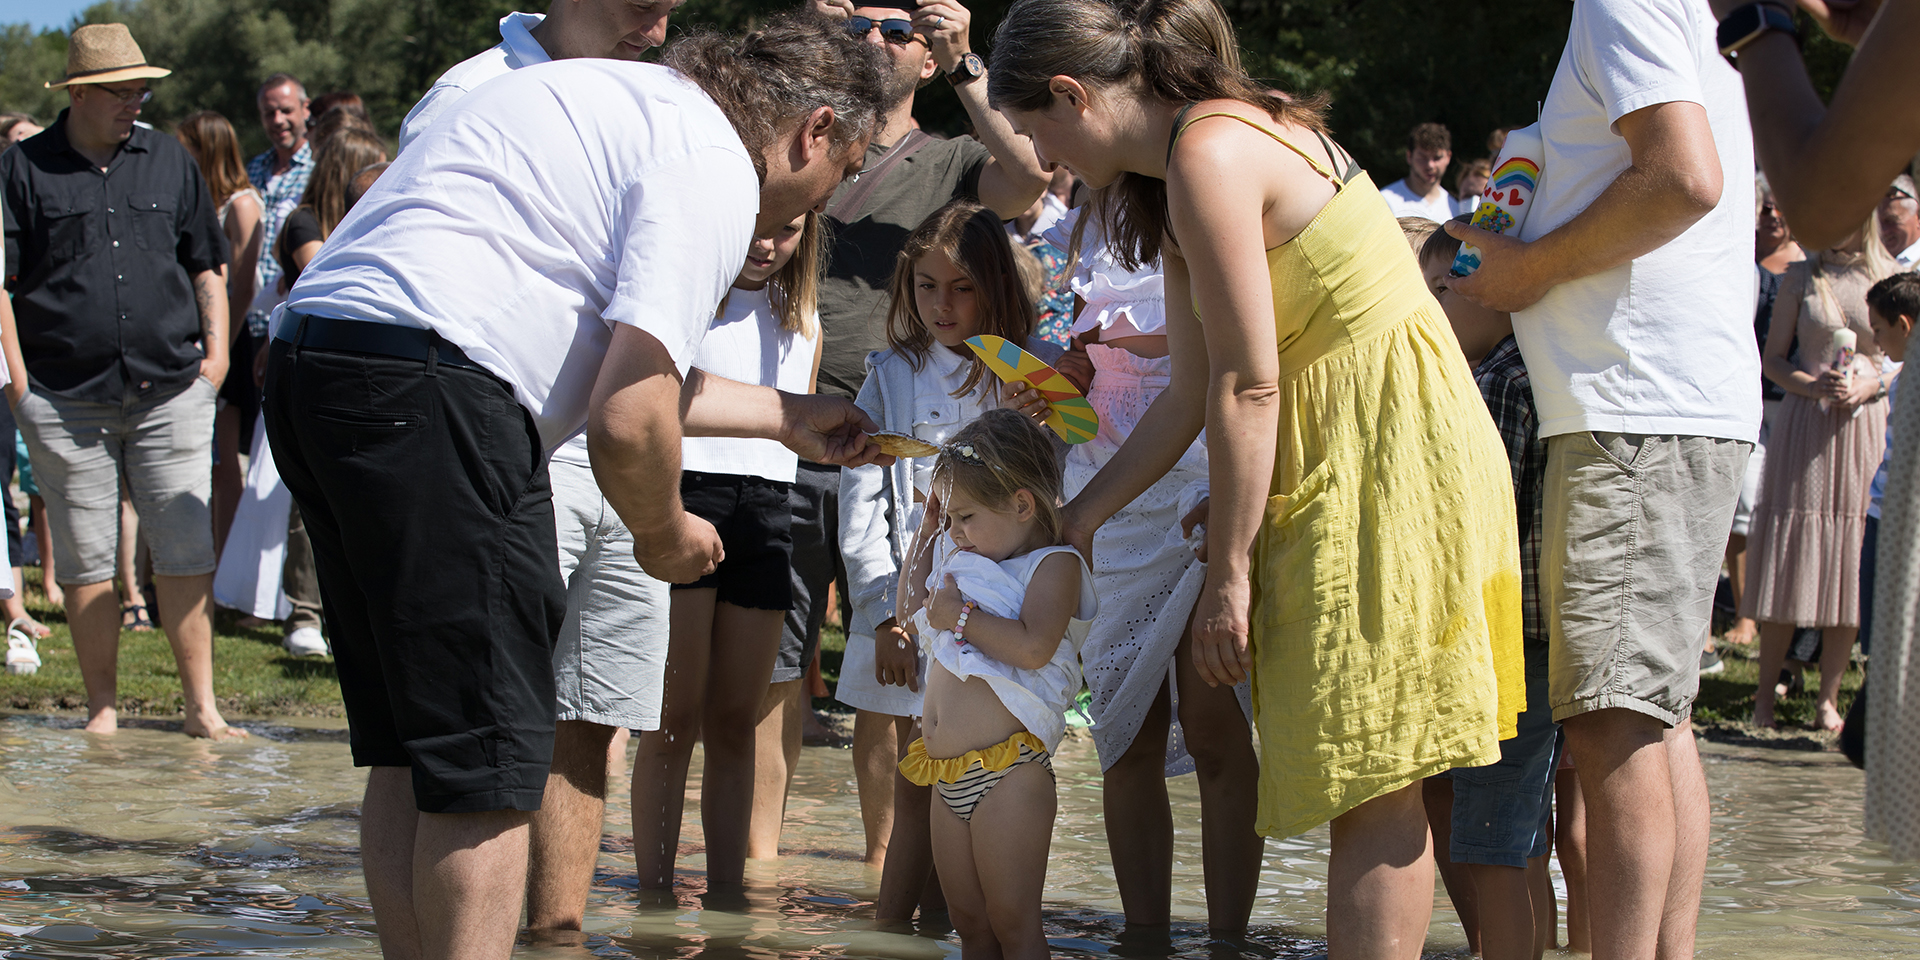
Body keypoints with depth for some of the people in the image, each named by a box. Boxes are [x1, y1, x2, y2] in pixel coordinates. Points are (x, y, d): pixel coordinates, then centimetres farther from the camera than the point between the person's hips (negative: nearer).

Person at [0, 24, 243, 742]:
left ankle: (202, 706, 3)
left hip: (171, 391, 2)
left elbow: (207, 264, 19)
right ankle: (102, 708, 13)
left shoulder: (169, 160, 13)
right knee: (86, 562, 3)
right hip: (66, 402, -1)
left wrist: (216, 347, 8)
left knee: (186, 555, -2)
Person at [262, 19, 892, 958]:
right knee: (485, 760, -5)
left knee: (413, 749, 15)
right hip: (424, 387, -10)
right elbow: (628, 422, -13)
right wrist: (665, 533, 7)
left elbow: (619, 372, 32)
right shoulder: (714, 171, -5)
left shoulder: (639, 106, 25)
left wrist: (790, 416, 41)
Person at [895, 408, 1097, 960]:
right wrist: (927, 533, 24)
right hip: (950, 781, 9)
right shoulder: (967, 562, 17)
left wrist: (961, 617, -16)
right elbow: (912, 608, 32)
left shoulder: (1055, 565, -8)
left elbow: (1034, 646, -25)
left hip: (1008, 777, -9)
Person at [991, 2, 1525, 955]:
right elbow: (1193, 393, 18)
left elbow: (1248, 388, -17)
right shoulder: (1178, 173, 15)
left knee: (1376, 788, -10)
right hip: (1337, 459, 10)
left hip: (1388, 453, -10)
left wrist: (1228, 572, -13)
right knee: (1375, 792, 10)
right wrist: (1078, 517, 23)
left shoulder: (1208, 154, -16)